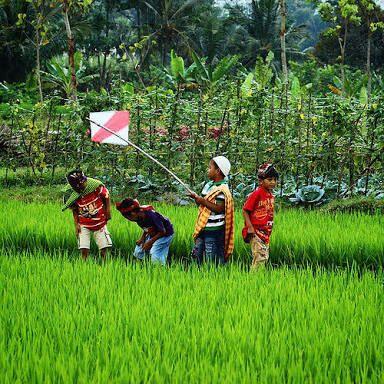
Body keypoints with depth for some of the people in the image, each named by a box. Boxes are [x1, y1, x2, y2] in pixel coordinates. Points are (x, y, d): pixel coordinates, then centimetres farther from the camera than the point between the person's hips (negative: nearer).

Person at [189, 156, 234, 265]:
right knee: (198, 254, 13)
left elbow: (219, 208, -23)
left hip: (214, 231, -9)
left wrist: (203, 201, -20)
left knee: (212, 260, -5)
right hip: (202, 228, 9)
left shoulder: (222, 189, -15)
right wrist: (196, 198, 0)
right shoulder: (208, 185, 13)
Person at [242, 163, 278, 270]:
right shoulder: (257, 194, -14)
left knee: (265, 257, 12)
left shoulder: (271, 196, 9)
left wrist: (269, 230, 15)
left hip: (266, 232, 8)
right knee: (260, 257, -13)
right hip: (256, 232, -8)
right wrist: (250, 227, -18)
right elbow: (245, 210, -13)